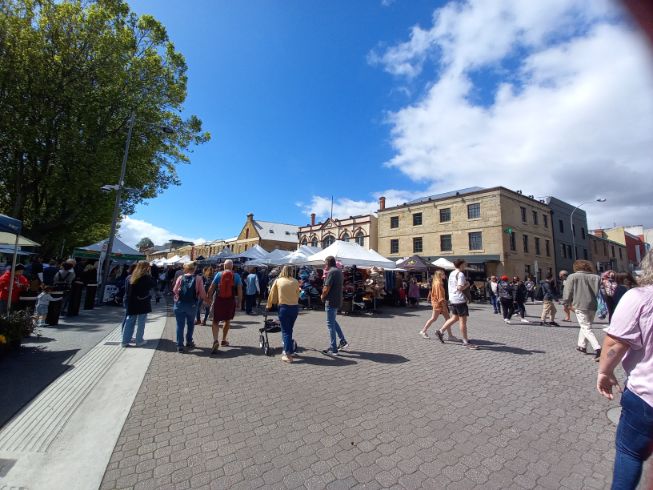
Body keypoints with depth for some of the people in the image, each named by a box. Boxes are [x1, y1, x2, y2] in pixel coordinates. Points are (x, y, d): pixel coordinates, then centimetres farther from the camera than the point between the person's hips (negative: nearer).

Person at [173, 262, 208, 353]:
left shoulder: (180, 277, 0)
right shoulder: (198, 278, -4)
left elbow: (174, 290, -1)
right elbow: (202, 292, -6)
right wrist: (206, 300, 11)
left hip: (179, 304, 0)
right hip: (192, 304, 0)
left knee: (180, 325, 7)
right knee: (190, 324, 20)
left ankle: (180, 345, 8)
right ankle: (189, 342, 26)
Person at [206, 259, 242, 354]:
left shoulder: (219, 274, -1)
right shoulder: (236, 276, -2)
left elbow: (211, 288, -1)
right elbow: (240, 290, -5)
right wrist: (239, 301, 5)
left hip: (219, 300, -1)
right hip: (231, 301, 1)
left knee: (215, 321, 6)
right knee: (227, 320, 20)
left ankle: (216, 340, -15)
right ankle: (224, 340, 32)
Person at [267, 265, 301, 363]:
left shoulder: (278, 281, 1)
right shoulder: (295, 282, 2)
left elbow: (272, 294, 8)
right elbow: (297, 295, 3)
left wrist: (269, 306, 21)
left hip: (284, 307, -2)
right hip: (295, 307, 3)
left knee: (285, 331, 4)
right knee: (289, 330, 19)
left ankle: (288, 355, 1)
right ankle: (289, 350, 27)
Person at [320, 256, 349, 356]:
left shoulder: (331, 272, -19)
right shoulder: (339, 271, 11)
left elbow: (326, 288, -22)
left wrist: (322, 296, -4)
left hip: (331, 301, -9)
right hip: (338, 300, 9)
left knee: (330, 324, 0)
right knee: (333, 321, 23)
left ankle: (333, 349, 8)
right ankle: (343, 342, 25)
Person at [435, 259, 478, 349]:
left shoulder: (451, 273, 14)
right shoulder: (460, 274, -14)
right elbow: (460, 288, -22)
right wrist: (467, 285, -5)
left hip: (452, 299, 9)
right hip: (459, 299, -9)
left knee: (455, 318, 18)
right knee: (463, 320, -3)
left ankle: (440, 331, 20)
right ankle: (466, 342, 3)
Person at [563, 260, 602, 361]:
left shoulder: (572, 277, -4)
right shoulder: (596, 277, 8)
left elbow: (568, 292, -4)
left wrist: (568, 303, 8)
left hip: (580, 305, -6)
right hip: (593, 306, 6)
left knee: (586, 328, -3)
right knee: (585, 326, 21)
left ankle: (597, 348, -19)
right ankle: (582, 346, 32)